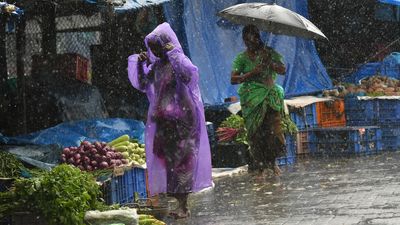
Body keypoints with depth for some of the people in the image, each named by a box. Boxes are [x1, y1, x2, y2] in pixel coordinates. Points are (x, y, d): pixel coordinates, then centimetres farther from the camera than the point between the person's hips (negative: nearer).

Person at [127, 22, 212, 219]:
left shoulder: (179, 62, -10)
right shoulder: (157, 65, 11)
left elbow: (191, 75, -31)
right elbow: (141, 84, 16)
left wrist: (173, 54, -25)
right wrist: (139, 63, 2)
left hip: (181, 120, -8)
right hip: (163, 121, 8)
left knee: (180, 160, -6)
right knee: (168, 160, 9)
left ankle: (183, 206, -3)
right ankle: (180, 202, 16)